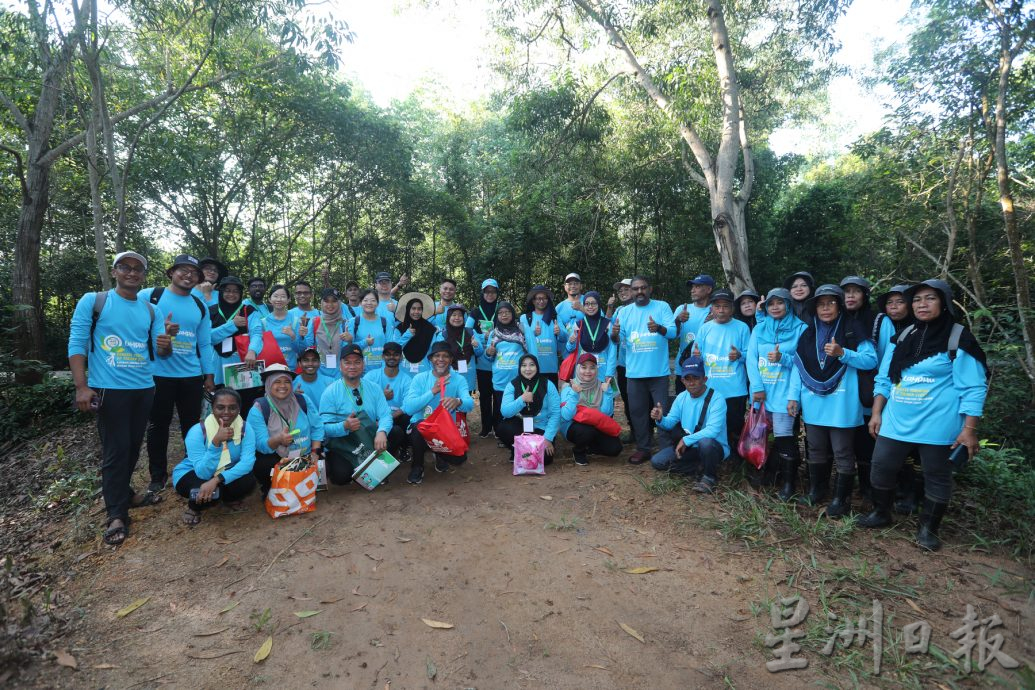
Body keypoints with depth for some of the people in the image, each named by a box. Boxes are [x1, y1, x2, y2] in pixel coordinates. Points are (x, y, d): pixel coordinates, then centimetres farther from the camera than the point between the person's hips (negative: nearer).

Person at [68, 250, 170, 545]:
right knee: (116, 451, -3)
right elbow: (76, 344, -7)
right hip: (108, 389, -5)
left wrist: (165, 346, -19)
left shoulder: (152, 310, 9)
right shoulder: (92, 301, -3)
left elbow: (159, 351, 6)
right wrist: (81, 387, -15)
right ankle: (116, 514, 8)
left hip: (144, 388, 5)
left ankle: (123, 495, 33)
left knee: (133, 447, 15)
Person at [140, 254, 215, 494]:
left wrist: (209, 374, 10)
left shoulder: (200, 306, 11)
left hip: (192, 376, 3)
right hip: (159, 374, -3)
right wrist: (160, 331, -21)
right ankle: (158, 475, 22)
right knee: (158, 425, 8)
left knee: (192, 425, 10)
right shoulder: (149, 296, -1)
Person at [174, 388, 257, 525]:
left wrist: (216, 480, -44)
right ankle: (194, 507, 3)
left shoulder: (246, 429, -18)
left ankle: (229, 499, 8)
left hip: (224, 473, 3)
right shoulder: (197, 432, -26)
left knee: (248, 482, -28)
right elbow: (203, 473, -33)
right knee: (209, 494, -35)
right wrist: (216, 441, -46)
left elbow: (247, 462, -31)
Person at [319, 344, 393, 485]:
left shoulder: (374, 389, 6)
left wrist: (381, 432, -28)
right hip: (340, 444, -3)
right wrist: (344, 426, -32)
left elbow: (385, 415, -6)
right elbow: (325, 427, -12)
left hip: (369, 441, 3)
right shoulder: (330, 392, -4)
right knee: (342, 476, -27)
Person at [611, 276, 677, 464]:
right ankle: (643, 449, 22)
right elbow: (618, 340, 0)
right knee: (637, 411, 9)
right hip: (634, 372, 3)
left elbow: (673, 332, -12)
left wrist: (659, 328, -34)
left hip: (659, 371, -3)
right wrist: (614, 334, -24)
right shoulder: (625, 311, 6)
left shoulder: (662, 307, -1)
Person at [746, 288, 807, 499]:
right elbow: (751, 359, 2)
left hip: (784, 392, -4)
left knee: (783, 437, -6)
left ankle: (789, 482, 9)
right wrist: (757, 387, -9)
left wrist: (782, 358, -19)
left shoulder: (800, 328, 1)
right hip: (761, 391, 4)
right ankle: (763, 472, 31)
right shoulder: (759, 329, 9)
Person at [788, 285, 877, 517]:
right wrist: (793, 396, 3)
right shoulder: (807, 334, 9)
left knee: (843, 454, 4)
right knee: (816, 451, 16)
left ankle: (842, 498, 17)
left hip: (841, 405, -4)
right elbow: (798, 366, 8)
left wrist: (842, 353, -25)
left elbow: (871, 360, -10)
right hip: (813, 404, 4)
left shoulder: (853, 331, -3)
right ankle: (816, 490, 31)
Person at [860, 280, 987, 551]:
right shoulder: (902, 337, 8)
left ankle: (928, 528, 25)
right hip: (895, 421, 5)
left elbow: (973, 389, -8)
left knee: (936, 477, 8)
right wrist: (876, 413, 6)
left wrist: (969, 429, -13)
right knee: (881, 468, 8)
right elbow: (884, 379, 11)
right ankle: (881, 514, 28)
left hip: (937, 425, -4)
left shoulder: (959, 339, -6)